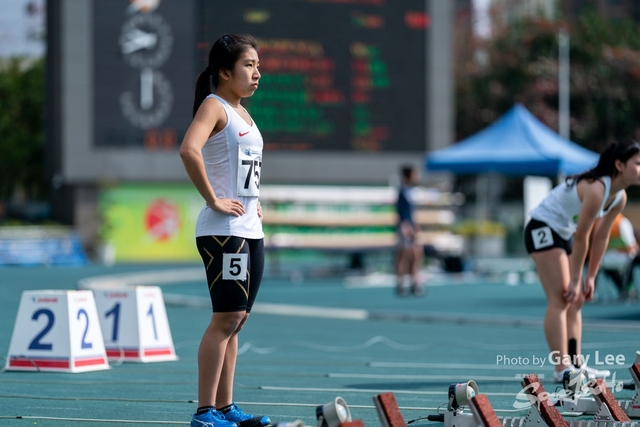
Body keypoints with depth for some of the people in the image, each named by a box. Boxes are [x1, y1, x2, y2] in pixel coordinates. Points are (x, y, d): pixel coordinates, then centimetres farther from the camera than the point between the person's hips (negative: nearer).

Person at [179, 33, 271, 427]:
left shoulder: (243, 113, 17)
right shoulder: (214, 106, -10)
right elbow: (189, 149, -30)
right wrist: (213, 201, -24)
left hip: (252, 231, 9)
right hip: (224, 232, -9)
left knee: (237, 320, 10)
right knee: (226, 318, -10)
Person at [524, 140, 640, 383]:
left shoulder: (620, 197, -1)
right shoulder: (597, 189, -29)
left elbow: (601, 237, 6)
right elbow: (581, 237, -25)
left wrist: (590, 277, 6)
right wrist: (575, 280, -18)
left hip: (563, 232, 10)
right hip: (543, 228, -10)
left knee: (576, 299, 7)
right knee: (560, 299, -15)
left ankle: (576, 364, 8)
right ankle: (562, 368, -18)